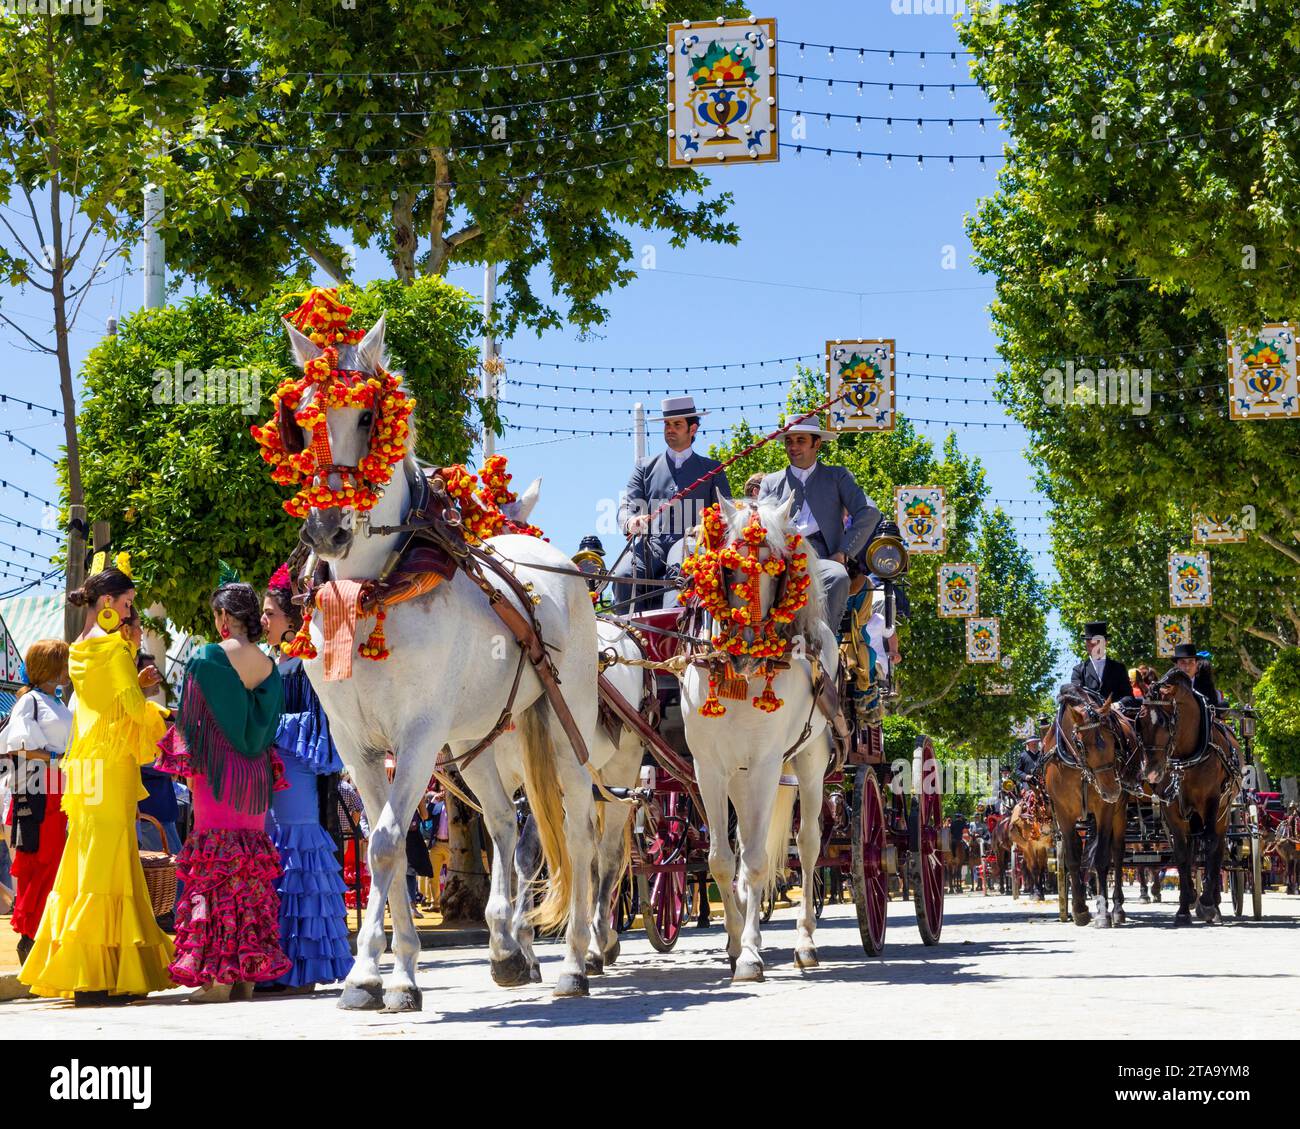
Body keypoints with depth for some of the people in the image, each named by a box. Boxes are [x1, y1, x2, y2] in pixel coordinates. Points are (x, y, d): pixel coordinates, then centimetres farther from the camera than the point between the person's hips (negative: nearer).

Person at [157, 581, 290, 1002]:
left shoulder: (207, 658, -7)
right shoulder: (268, 667, 8)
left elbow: (190, 719, -6)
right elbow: (270, 726, 12)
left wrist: (187, 763, 1)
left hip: (216, 769, -5)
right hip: (255, 774, 5)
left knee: (216, 864, -4)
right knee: (251, 868, 8)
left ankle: (218, 975, -7)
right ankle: (250, 971, 7)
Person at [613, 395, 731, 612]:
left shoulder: (712, 469, 21)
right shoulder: (646, 468, 25)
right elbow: (627, 507, 15)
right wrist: (631, 523, -10)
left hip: (690, 541, -2)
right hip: (650, 542, 2)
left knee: (680, 569, -38)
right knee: (624, 575, -30)